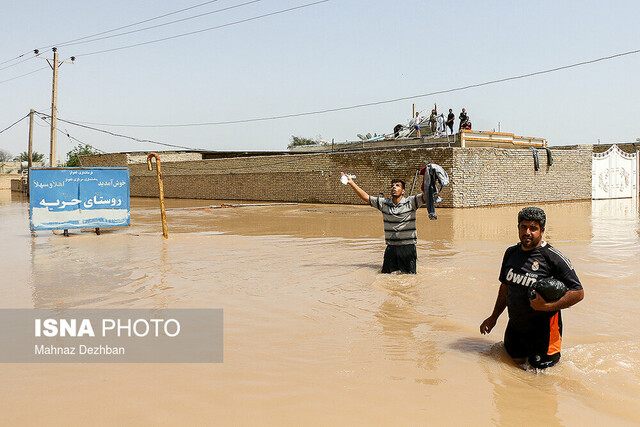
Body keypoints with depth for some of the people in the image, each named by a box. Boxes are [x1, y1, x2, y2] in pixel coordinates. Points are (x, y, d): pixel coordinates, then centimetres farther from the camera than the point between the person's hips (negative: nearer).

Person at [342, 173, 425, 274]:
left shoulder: (410, 202, -6)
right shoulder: (384, 203, 4)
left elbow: (426, 195, -18)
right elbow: (365, 197, 7)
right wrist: (351, 183, 2)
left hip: (408, 247, -3)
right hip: (391, 247, 3)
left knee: (410, 274, 1)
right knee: (386, 273, 8)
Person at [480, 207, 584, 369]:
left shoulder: (553, 257, -16)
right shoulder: (511, 253, 3)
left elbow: (578, 293, -15)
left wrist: (548, 307, -24)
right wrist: (494, 317, 19)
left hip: (543, 328, -6)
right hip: (515, 326, 6)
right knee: (517, 362, 17)